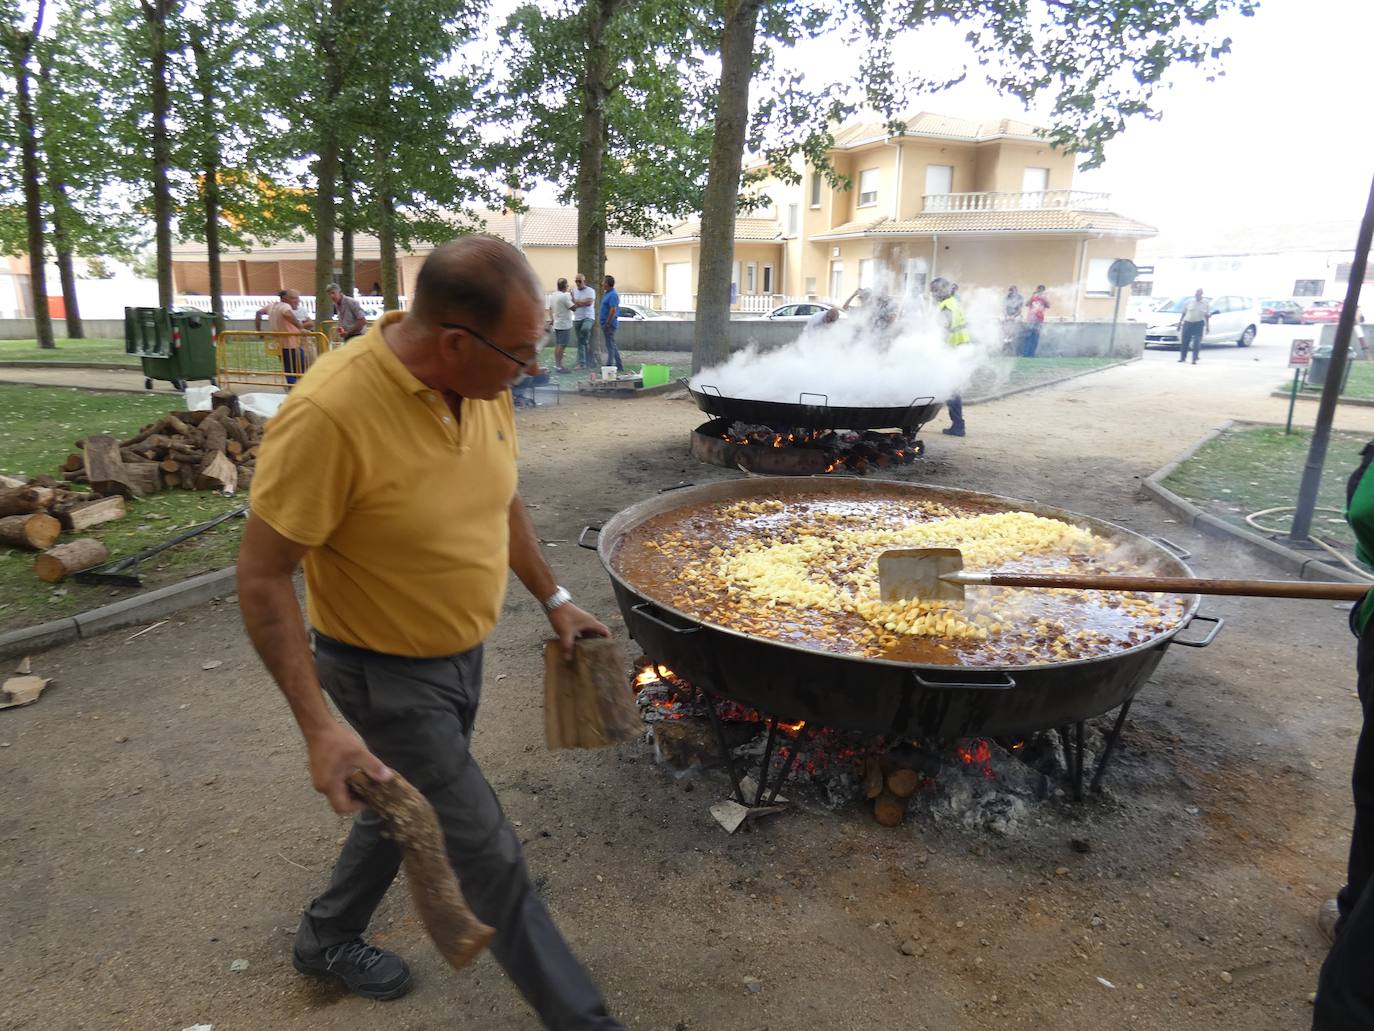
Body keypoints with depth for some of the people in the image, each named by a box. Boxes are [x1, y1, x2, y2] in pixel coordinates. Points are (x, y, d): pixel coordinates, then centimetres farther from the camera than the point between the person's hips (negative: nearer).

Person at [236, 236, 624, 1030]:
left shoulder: (486, 386, -8)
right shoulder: (329, 415, -31)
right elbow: (263, 578, -23)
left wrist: (554, 599, 10)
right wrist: (319, 725, -27)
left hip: (463, 655, 8)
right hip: (386, 675, -7)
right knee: (490, 854, 4)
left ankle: (328, 939, 54)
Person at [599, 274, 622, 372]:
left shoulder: (613, 295, -17)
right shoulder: (606, 293, 15)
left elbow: (613, 310, -24)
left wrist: (607, 323, -23)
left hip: (609, 324, -10)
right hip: (606, 323, 10)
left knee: (610, 346, -6)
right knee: (612, 346, 14)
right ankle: (619, 366, 20)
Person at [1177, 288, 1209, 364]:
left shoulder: (1205, 303, 4)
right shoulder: (1189, 302, 1)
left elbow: (1206, 316, 11)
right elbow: (1183, 313, 8)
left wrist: (1207, 326, 8)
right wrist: (1180, 323, 5)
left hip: (1199, 324, -1)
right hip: (1187, 323, 1)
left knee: (1196, 343, -9)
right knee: (1184, 342, 6)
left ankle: (1195, 359, -6)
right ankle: (1183, 357, 23)